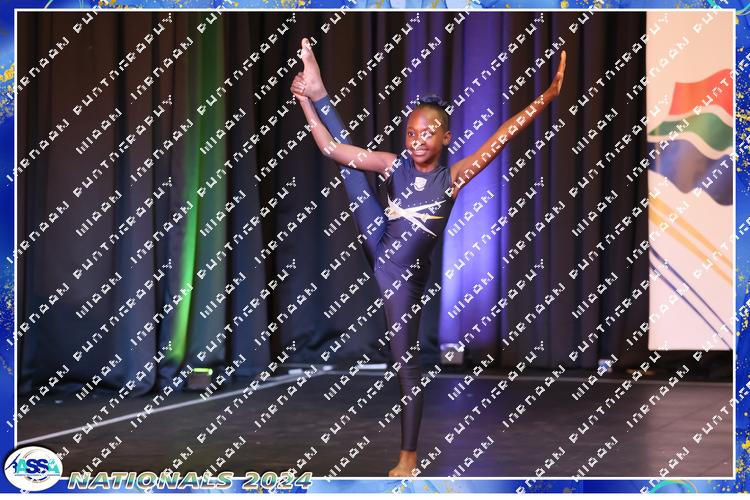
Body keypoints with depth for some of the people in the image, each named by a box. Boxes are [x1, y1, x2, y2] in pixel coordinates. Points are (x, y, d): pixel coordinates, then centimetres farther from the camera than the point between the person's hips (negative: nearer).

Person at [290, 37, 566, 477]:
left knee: (408, 362, 3)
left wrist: (546, 97, -29)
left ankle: (409, 456, 14)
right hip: (377, 248, 3)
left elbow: (504, 135, -23)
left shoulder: (453, 177, -15)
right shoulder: (395, 165, -8)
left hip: (405, 274, -3)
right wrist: (308, 102, -15)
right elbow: (333, 149, -10)